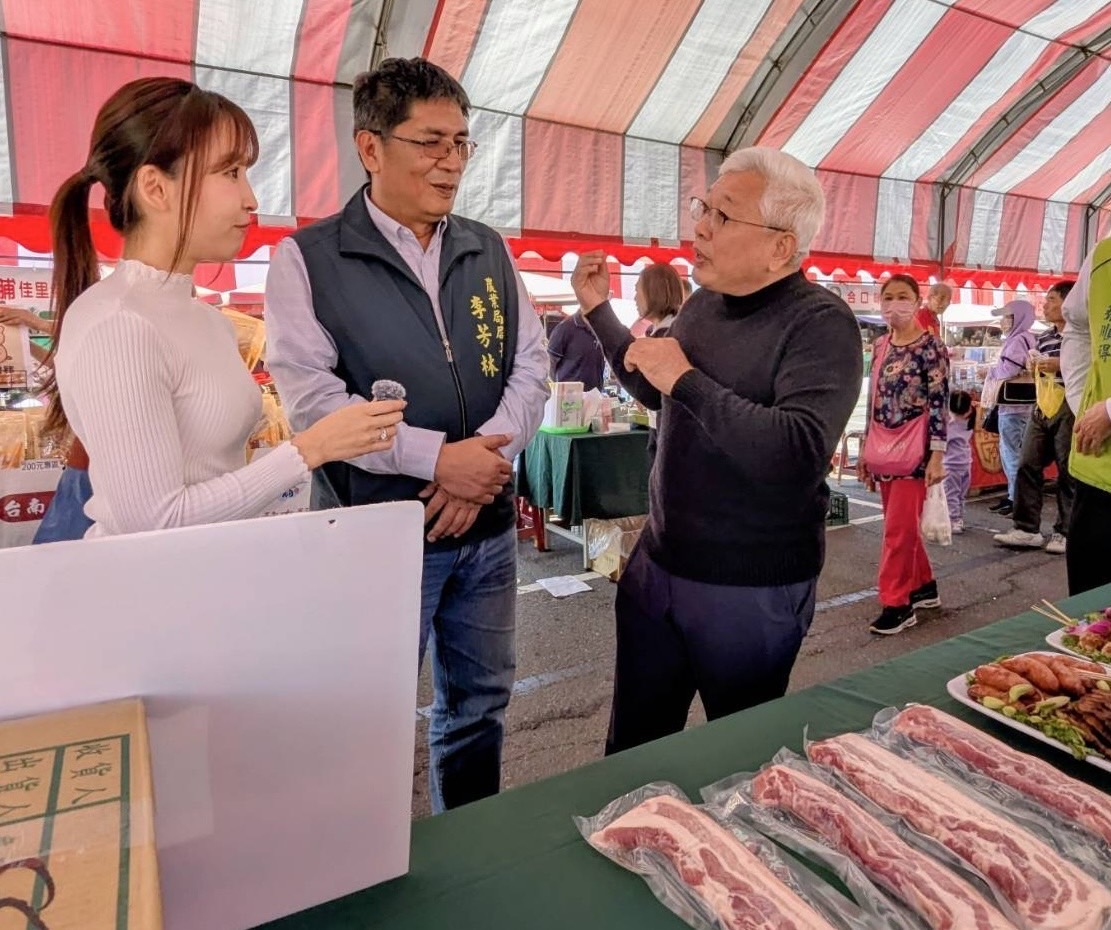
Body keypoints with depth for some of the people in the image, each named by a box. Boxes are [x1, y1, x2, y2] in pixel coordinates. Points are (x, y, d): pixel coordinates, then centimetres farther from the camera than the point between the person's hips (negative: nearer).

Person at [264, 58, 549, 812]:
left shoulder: (490, 253, 8)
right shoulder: (308, 259, -6)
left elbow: (531, 366, 4)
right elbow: (311, 397, -15)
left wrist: (484, 458, -13)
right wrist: (438, 457, -21)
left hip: (489, 528, 5)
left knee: (480, 706, 19)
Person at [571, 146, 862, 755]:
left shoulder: (821, 323, -18)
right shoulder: (703, 304, 6)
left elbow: (801, 453, -33)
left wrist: (686, 378, -27)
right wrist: (598, 310, 16)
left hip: (752, 588, -7)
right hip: (657, 561, 7)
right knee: (632, 747, 20)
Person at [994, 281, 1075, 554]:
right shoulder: (1044, 337, 16)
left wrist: (1059, 364, -19)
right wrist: (1034, 366, 5)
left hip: (1070, 407, -7)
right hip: (1042, 406, 7)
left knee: (1068, 471, 1)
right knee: (1027, 466, 3)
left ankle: (1065, 532, 10)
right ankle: (1026, 529, 7)